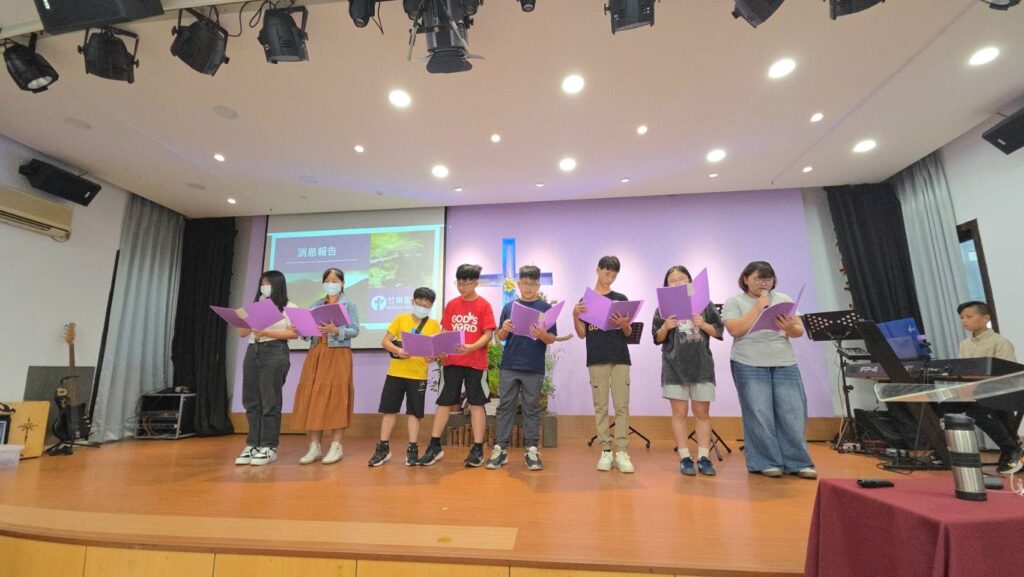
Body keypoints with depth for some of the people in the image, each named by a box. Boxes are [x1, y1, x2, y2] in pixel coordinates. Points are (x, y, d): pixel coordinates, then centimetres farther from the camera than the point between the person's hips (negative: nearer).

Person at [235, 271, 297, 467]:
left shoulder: (289, 307, 3)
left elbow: (293, 333, -8)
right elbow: (242, 333, 15)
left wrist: (266, 332, -16)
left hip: (275, 353, -6)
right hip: (252, 352, 6)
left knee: (270, 401, -5)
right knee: (251, 401, 4)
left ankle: (269, 447, 0)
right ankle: (252, 445, 10)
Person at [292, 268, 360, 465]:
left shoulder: (349, 306, 4)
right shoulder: (314, 306, 15)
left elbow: (354, 331, -8)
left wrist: (335, 330, -24)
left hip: (339, 356, -4)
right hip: (315, 354, 4)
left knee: (336, 399, -6)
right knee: (312, 398, 0)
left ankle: (336, 447, 0)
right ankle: (314, 447, 7)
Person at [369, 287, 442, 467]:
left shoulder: (434, 325, 1)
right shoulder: (401, 319, 3)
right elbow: (385, 341, -1)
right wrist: (397, 351, -19)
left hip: (418, 375, -1)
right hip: (395, 372, 1)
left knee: (414, 412, 5)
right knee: (389, 409, 7)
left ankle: (412, 450, 16)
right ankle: (383, 448, 19)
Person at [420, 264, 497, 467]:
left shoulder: (484, 305, -5)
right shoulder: (451, 305, 7)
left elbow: (488, 334, -9)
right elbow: (445, 332, 10)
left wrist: (471, 348, -25)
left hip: (476, 362, -3)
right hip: (452, 361, 4)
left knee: (476, 403, 4)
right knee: (444, 401, 8)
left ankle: (477, 449, 13)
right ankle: (435, 446, 19)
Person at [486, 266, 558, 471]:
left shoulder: (546, 308, 3)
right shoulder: (509, 307, 8)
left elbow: (552, 339, 0)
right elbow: (500, 337, 8)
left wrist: (542, 335, -21)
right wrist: (504, 329, -14)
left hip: (534, 368, -1)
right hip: (509, 366, 2)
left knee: (532, 408, 6)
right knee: (505, 406, 5)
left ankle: (531, 450, 14)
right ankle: (500, 448, 12)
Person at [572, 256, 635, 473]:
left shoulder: (621, 299, 9)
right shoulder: (585, 300, 7)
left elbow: (628, 333, 7)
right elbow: (582, 334, 5)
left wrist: (623, 324, -15)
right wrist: (575, 315, -12)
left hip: (620, 358, 1)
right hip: (597, 359, 0)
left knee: (622, 406, -1)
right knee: (600, 406, 4)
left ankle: (622, 452, 5)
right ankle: (605, 451, 11)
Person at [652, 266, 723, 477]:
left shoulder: (704, 303, 5)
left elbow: (718, 332, 5)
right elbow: (658, 339, 4)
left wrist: (703, 325, -14)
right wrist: (665, 328, -17)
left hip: (702, 366, 1)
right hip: (675, 367, -1)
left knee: (702, 413, 6)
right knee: (679, 412, 3)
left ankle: (703, 458, 14)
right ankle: (684, 458, 11)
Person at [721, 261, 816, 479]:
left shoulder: (784, 299, 12)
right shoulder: (734, 302, 1)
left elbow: (800, 331, 7)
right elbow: (735, 330, -13)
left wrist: (789, 327, -17)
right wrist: (758, 307, -12)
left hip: (785, 364, 4)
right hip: (750, 366, -3)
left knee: (793, 413, 3)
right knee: (759, 414, -1)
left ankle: (798, 463, 15)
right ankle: (766, 463, 11)